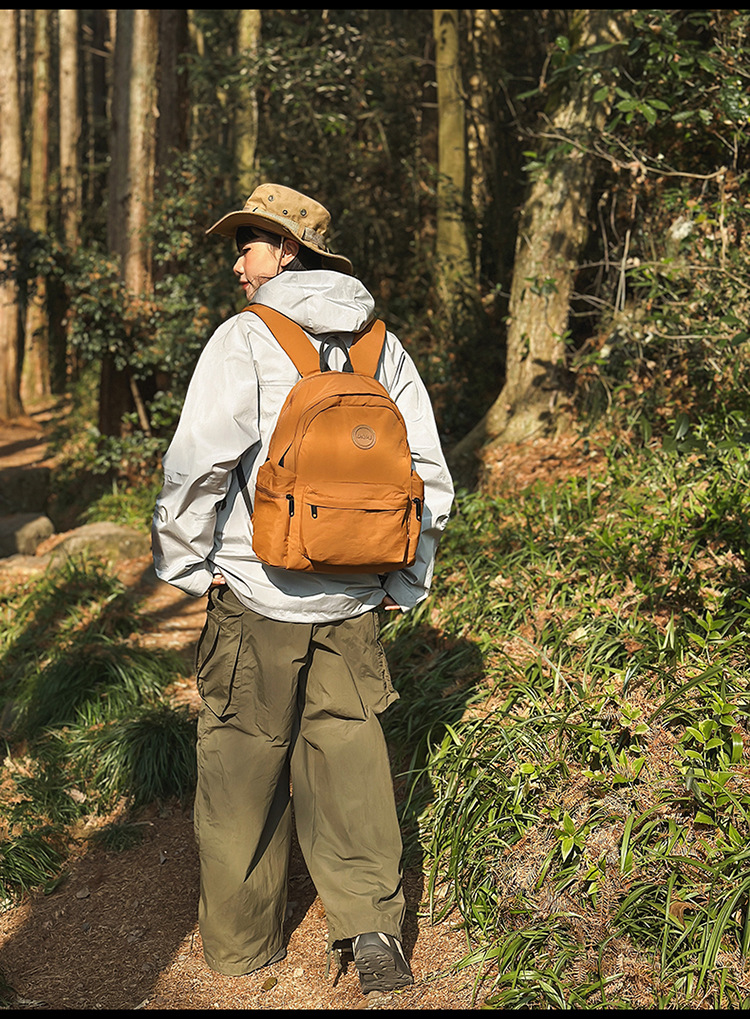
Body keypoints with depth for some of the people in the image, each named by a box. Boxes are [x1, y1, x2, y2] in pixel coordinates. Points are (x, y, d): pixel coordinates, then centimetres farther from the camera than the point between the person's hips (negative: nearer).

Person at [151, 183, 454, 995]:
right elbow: (430, 476, 5)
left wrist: (184, 564, -3)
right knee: (349, 757, 15)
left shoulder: (246, 339, -9)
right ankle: (371, 922, 10)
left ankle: (241, 942, 25)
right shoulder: (384, 347, 6)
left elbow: (196, 464, -17)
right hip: (354, 600, 4)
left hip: (258, 597, -4)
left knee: (244, 770, 11)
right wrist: (406, 581, 11)